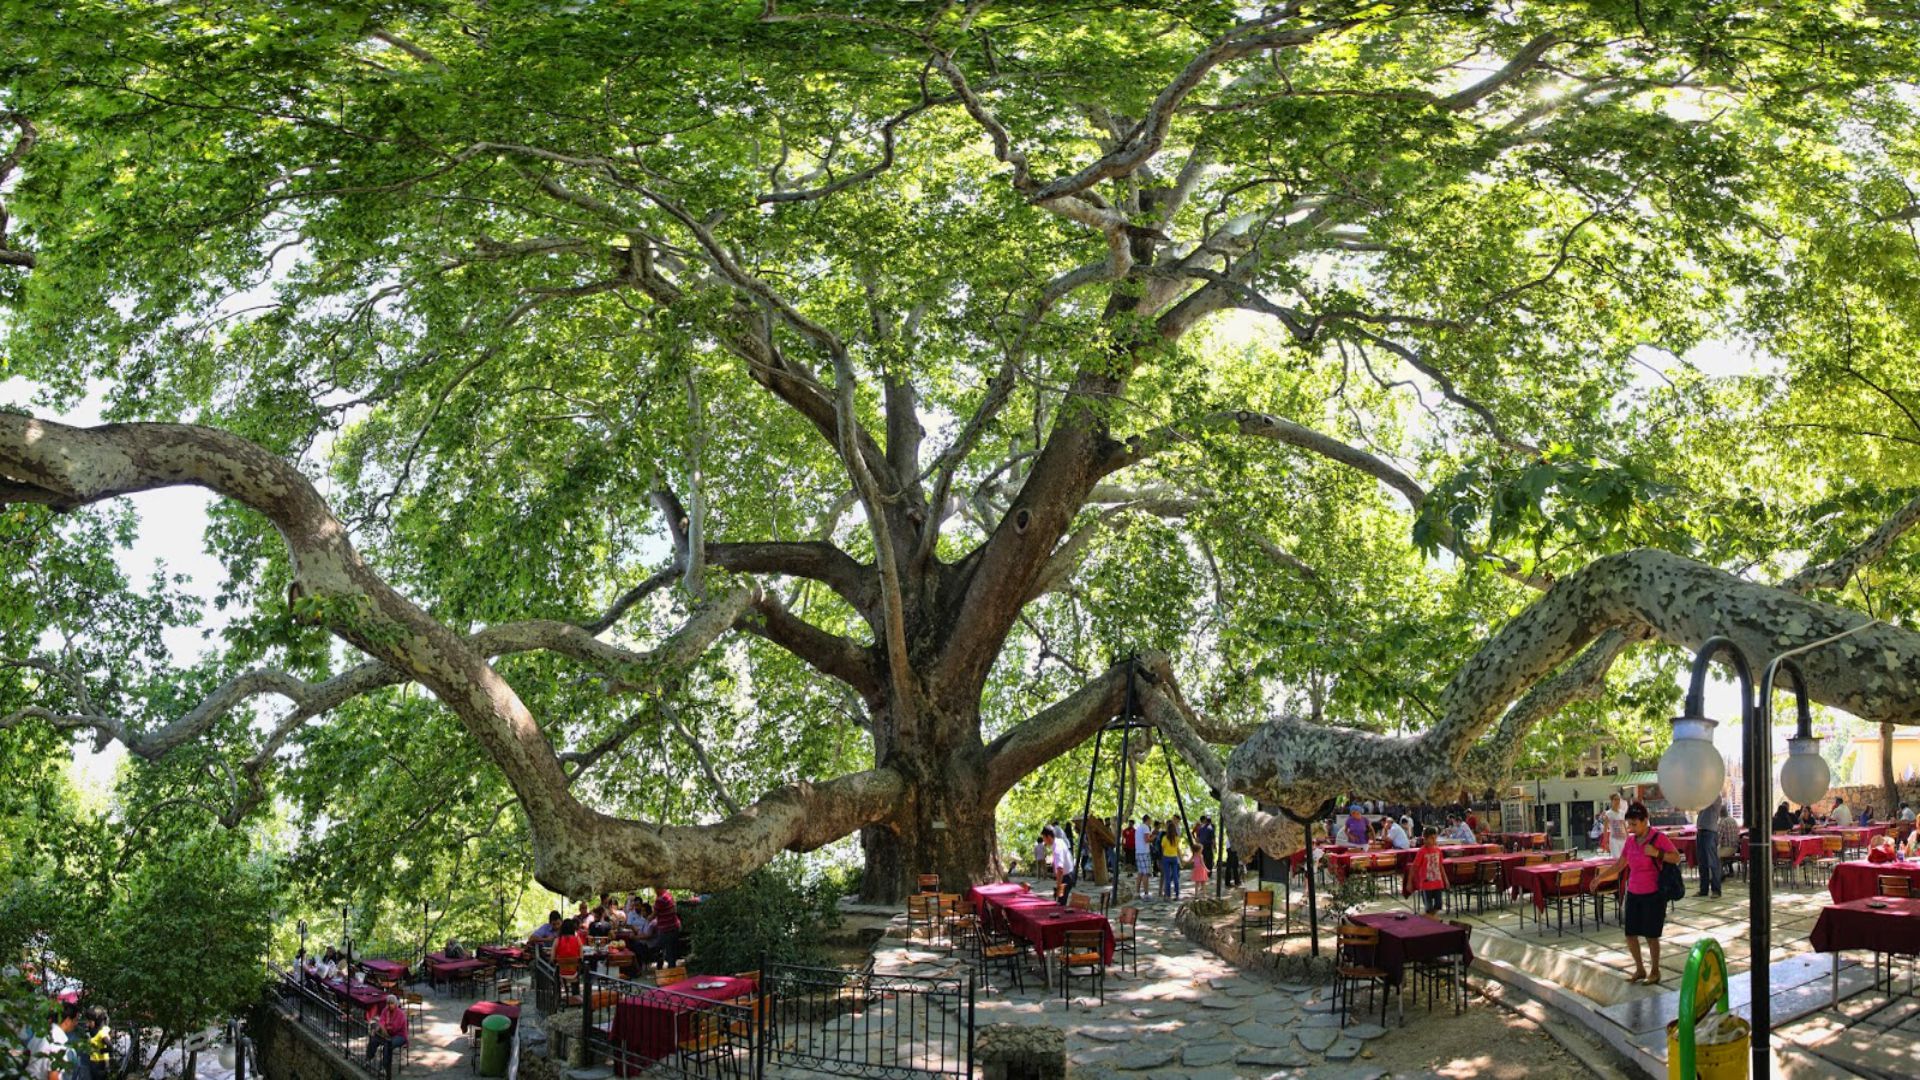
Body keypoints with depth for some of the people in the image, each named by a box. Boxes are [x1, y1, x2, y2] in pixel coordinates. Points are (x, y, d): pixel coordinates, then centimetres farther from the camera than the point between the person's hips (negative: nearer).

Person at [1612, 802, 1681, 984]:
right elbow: (1620, 863, 13)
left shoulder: (1658, 837, -11)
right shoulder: (1630, 840, 5)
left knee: (1651, 935, 0)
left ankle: (1655, 972, 19)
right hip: (1633, 894, 6)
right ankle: (1639, 969, 24)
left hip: (1653, 894, -6)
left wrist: (1656, 853, -26)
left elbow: (1677, 857, -12)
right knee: (1630, 935, 6)